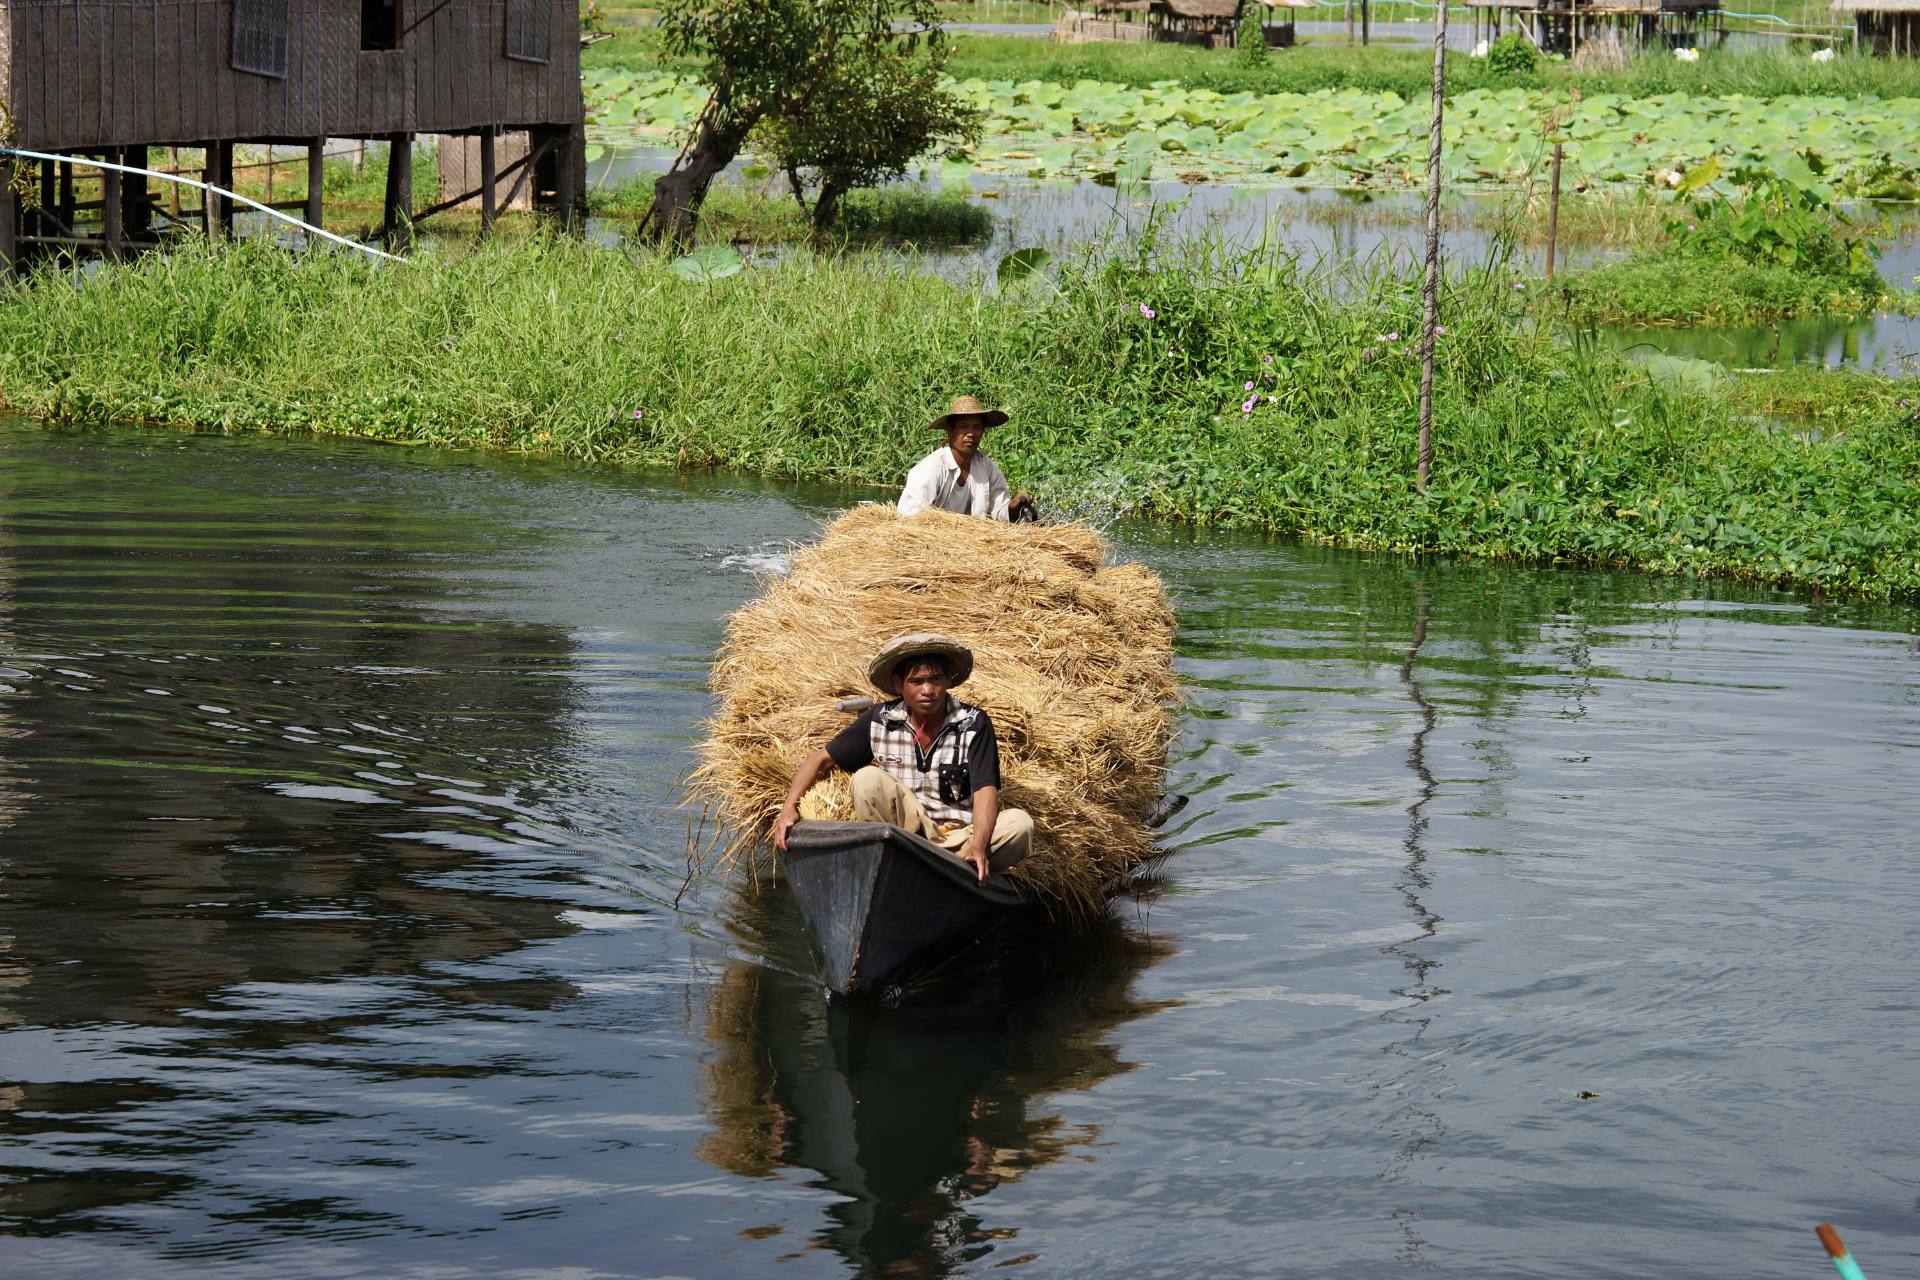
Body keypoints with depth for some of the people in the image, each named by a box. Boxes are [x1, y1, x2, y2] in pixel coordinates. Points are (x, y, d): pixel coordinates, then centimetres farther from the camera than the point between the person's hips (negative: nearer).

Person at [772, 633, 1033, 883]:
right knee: (868, 778, -23)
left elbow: (985, 791, -16)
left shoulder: (973, 724, -7)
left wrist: (978, 847, -34)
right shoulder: (879, 721, -2)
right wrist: (789, 808, -14)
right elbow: (821, 760, 3)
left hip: (959, 838, -1)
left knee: (1019, 823, -27)